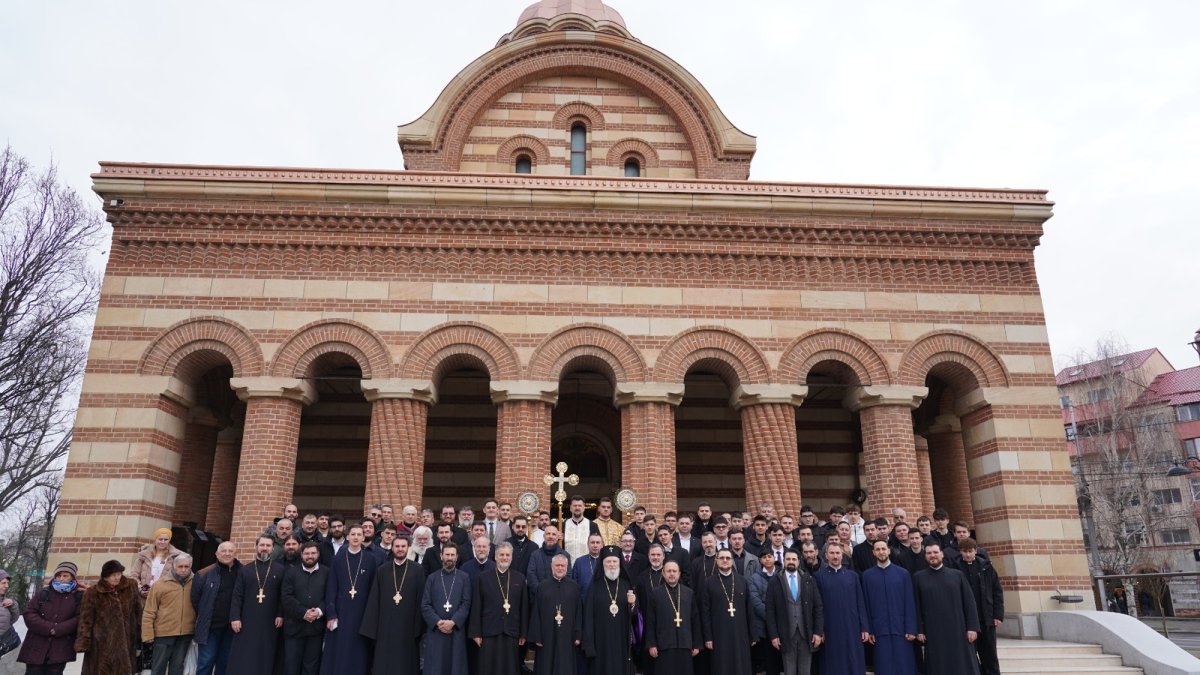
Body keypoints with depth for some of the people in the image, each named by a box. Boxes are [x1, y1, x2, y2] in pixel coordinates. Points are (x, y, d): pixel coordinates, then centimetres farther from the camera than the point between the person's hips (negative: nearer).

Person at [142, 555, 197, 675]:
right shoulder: (160, 584, -6)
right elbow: (149, 612, -4)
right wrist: (148, 634, -7)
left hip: (186, 633, 2)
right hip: (164, 632, -2)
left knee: (177, 665, 13)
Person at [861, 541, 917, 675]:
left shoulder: (903, 573, 2)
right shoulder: (867, 575, 3)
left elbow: (910, 604, 1)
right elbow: (866, 605, 3)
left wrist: (911, 629, -5)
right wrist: (868, 630, 0)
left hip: (901, 629, 0)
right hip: (879, 630, 0)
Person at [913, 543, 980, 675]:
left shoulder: (957, 575, 7)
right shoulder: (918, 577, 5)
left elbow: (969, 602, 4)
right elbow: (916, 606, 3)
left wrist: (972, 627, -5)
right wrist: (919, 630, -3)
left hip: (958, 631, 1)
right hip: (933, 633, 0)